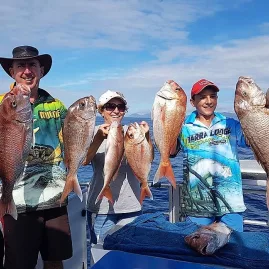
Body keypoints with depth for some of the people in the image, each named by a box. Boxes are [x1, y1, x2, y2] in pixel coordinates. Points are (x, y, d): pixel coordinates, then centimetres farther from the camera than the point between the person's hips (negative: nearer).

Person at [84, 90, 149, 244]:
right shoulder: (95, 132, -2)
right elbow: (84, 160, -18)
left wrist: (146, 136, -25)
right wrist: (100, 137, -35)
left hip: (132, 207, 2)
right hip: (102, 207, -2)